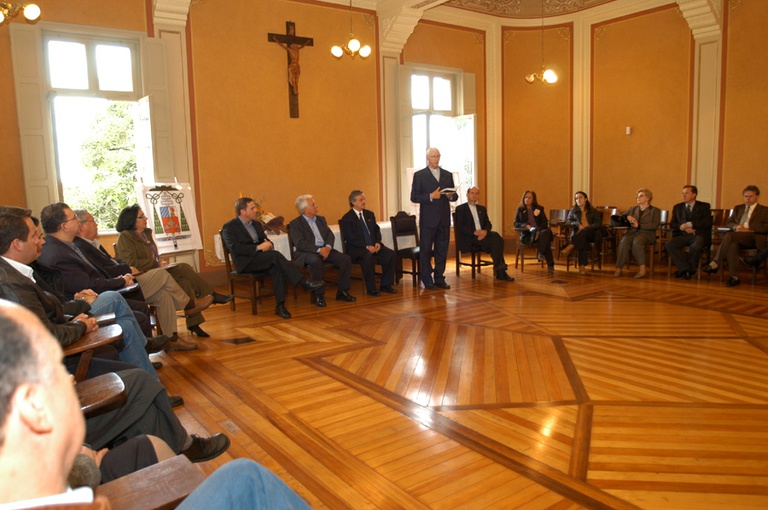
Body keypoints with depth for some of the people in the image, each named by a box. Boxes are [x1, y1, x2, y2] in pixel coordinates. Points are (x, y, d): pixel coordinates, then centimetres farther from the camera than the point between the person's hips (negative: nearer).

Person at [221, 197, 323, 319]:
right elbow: (234, 248, -15)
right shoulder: (229, 227, -1)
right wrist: (258, 247, -23)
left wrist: (269, 244, -7)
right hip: (244, 262, -6)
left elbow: (266, 240, 20)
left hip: (261, 259, 6)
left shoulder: (256, 224, 21)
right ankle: (304, 283, -31)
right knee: (276, 255, -30)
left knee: (277, 269, -29)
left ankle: (280, 306, -29)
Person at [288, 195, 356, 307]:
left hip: (325, 250, 6)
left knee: (346, 259, -16)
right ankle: (319, 295, -24)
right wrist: (318, 249, -23)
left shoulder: (321, 219, 20)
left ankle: (342, 292, -5)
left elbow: (330, 235, 11)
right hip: (308, 252, -6)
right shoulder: (295, 223, 0)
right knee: (316, 261, -39)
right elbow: (300, 243, -13)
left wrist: (328, 247, -11)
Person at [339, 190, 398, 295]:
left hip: (373, 246, 6)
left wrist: (378, 242, -4)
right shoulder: (346, 218, -4)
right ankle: (371, 289, -27)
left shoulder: (369, 214, 17)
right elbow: (351, 238, -12)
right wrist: (366, 247, -22)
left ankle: (385, 285, -7)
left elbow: (377, 230, 18)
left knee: (390, 254, -18)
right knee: (368, 256, -38)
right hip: (356, 248, -6)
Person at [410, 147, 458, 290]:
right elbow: (414, 197, -6)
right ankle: (427, 281, 9)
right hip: (428, 219, -4)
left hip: (444, 219, 4)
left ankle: (439, 279, 17)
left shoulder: (447, 175, 13)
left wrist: (451, 196, -9)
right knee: (425, 250, 1)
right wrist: (430, 196, -17)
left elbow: (455, 197, 14)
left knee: (442, 250, 8)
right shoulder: (419, 175, 0)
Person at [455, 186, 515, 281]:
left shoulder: (482, 209, 23)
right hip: (468, 238, -5)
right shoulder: (460, 209, 5)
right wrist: (475, 232, -20)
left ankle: (500, 272, -28)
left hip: (482, 234, 5)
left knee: (497, 237, -27)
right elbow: (460, 227, -7)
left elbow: (488, 224, 13)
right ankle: (500, 272, -26)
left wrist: (485, 231, -11)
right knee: (492, 240, -29)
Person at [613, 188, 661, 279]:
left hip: (646, 234, -3)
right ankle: (618, 269, -35)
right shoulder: (633, 208, 27)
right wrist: (627, 217, 2)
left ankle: (642, 270, -39)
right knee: (624, 242, -33)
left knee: (637, 242, -39)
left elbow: (655, 225, -2)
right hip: (632, 232, 3)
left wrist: (639, 225, -10)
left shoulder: (655, 210, 14)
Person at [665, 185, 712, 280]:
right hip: (683, 235, 3)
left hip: (698, 235, -3)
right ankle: (685, 268, -18)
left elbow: (707, 223, -6)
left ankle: (688, 269, -12)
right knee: (668, 245, -27)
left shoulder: (704, 206, 9)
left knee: (695, 246, -37)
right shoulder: (677, 207, 19)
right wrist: (684, 228, -11)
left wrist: (689, 224, -16)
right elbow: (672, 224, 9)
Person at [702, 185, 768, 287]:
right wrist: (735, 226, -3)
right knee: (732, 245, -36)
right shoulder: (738, 208, 29)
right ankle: (734, 277, -40)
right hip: (736, 238, 3)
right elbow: (728, 223, 21)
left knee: (729, 235, -35)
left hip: (753, 238, -3)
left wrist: (749, 229, -13)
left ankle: (715, 264, -35)